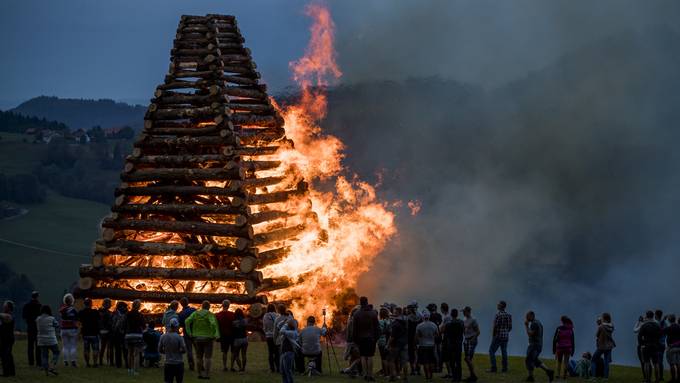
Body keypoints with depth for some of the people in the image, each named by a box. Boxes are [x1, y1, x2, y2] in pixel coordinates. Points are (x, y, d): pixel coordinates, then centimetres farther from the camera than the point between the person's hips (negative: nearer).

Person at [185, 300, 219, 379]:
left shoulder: (195, 313, 2)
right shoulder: (210, 315, -8)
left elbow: (187, 321, -8)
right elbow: (213, 323, -26)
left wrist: (189, 333, -3)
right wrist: (215, 335, -18)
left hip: (197, 338, 3)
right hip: (207, 338, -3)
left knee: (199, 356, 13)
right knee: (207, 357, 2)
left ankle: (200, 373, 17)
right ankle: (206, 374, -3)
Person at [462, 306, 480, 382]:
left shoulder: (473, 320, -11)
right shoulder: (465, 321, 13)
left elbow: (478, 332, -13)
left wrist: (472, 339, -18)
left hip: (472, 341, -8)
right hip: (466, 340, 8)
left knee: (468, 359, -14)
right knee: (468, 359, 7)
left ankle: (473, 375, -7)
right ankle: (472, 376, 12)